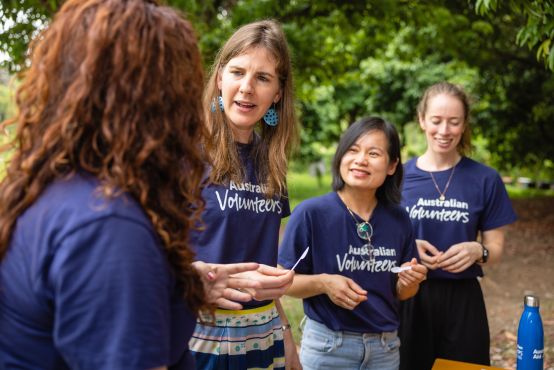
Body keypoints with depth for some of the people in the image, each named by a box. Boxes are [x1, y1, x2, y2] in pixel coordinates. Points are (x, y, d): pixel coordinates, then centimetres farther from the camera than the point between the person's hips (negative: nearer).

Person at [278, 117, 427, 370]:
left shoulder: (399, 220, -3)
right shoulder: (311, 213, -15)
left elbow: (400, 293, 8)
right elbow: (285, 281, -9)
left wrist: (409, 282, -13)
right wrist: (322, 283, -25)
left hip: (385, 346, 4)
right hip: (328, 346, -3)